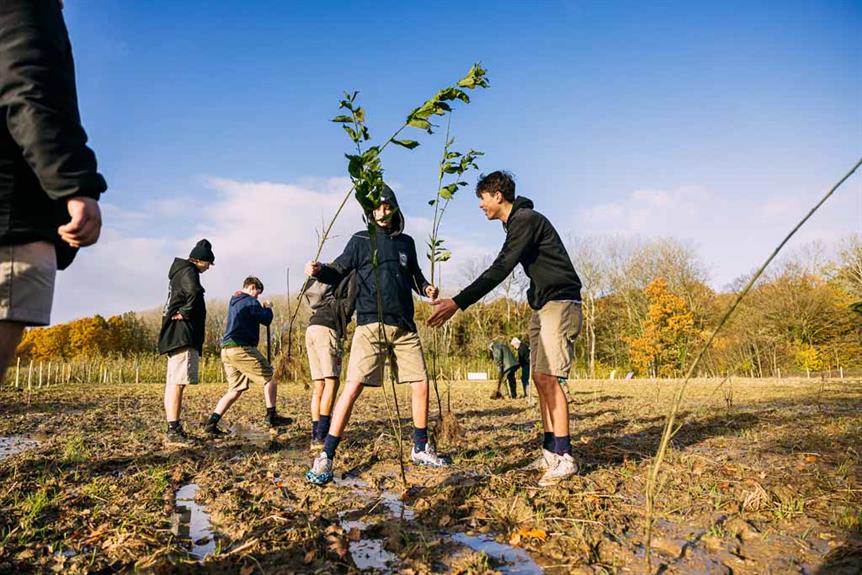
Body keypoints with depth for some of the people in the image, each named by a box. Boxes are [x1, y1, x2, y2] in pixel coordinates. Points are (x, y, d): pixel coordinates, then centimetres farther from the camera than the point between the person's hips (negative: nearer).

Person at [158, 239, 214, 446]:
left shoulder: (179, 272, 23)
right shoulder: (188, 272, -8)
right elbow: (194, 292, -29)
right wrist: (186, 312, -17)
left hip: (174, 336, 11)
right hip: (182, 336, -11)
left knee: (173, 383, 11)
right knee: (177, 382, -14)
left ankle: (174, 429, 17)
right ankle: (173, 432, -16)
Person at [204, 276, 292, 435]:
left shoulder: (233, 301, 23)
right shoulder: (250, 301, -6)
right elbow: (266, 320, -5)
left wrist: (261, 308, 20)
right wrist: (268, 308, 14)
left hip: (227, 350, 9)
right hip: (241, 348, -9)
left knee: (235, 390, 10)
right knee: (268, 378, 2)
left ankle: (211, 423, 2)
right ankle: (271, 416, 2)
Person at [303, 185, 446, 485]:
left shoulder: (406, 242, 16)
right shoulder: (361, 240, 5)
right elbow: (339, 272, -1)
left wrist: (426, 288, 5)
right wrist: (319, 271, -22)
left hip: (405, 327, 4)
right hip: (371, 325, -4)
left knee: (421, 385, 5)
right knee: (353, 387, -12)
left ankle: (421, 448, 24)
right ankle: (325, 457, -4)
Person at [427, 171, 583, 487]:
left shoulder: (525, 219, -15)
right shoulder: (516, 223, 17)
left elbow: (500, 270, -23)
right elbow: (501, 268, 20)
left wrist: (458, 303, -27)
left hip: (559, 303, -10)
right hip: (542, 306, 10)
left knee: (547, 377, -13)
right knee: (540, 378, 6)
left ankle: (564, 458, -8)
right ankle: (550, 452, 10)